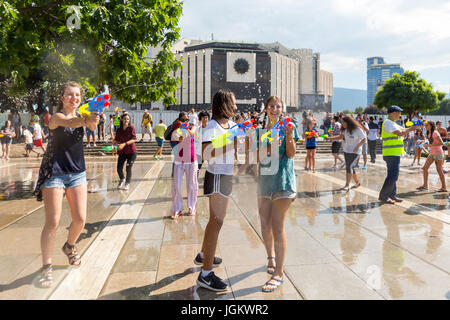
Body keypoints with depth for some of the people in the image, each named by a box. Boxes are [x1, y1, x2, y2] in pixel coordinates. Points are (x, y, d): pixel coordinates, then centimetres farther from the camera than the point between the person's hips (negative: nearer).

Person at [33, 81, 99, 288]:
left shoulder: (81, 116, 6)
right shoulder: (56, 117, -9)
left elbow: (92, 125, -17)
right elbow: (69, 122, -33)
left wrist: (93, 121, -43)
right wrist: (86, 120, -56)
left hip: (77, 173, 5)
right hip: (54, 173, -4)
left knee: (80, 219, 3)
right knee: (52, 222, -5)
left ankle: (70, 246, 33)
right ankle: (46, 267, 9)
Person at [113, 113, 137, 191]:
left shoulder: (131, 128, -6)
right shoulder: (119, 130, 6)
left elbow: (133, 139, -14)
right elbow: (116, 140, 7)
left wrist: (124, 144, -25)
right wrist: (115, 142, -17)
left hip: (131, 151, -3)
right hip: (122, 152, 3)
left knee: (128, 168, -6)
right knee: (119, 169, -4)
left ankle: (127, 184, 15)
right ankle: (122, 180, 29)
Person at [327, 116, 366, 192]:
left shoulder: (357, 129, -15)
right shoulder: (345, 130, 2)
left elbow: (364, 139, -10)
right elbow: (340, 137, 9)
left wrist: (357, 147, -23)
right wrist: (329, 138, -1)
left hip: (355, 152, -7)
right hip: (346, 151, 7)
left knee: (349, 166, -18)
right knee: (350, 168, 12)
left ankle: (347, 186, -20)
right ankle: (357, 182, 33)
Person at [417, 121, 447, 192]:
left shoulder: (435, 133, -15)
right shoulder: (429, 133, 9)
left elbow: (441, 143, -22)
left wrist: (429, 145, -24)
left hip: (438, 153, -8)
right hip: (432, 153, 8)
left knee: (439, 170, -1)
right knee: (425, 168, 0)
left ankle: (444, 187, 9)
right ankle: (425, 185, 3)